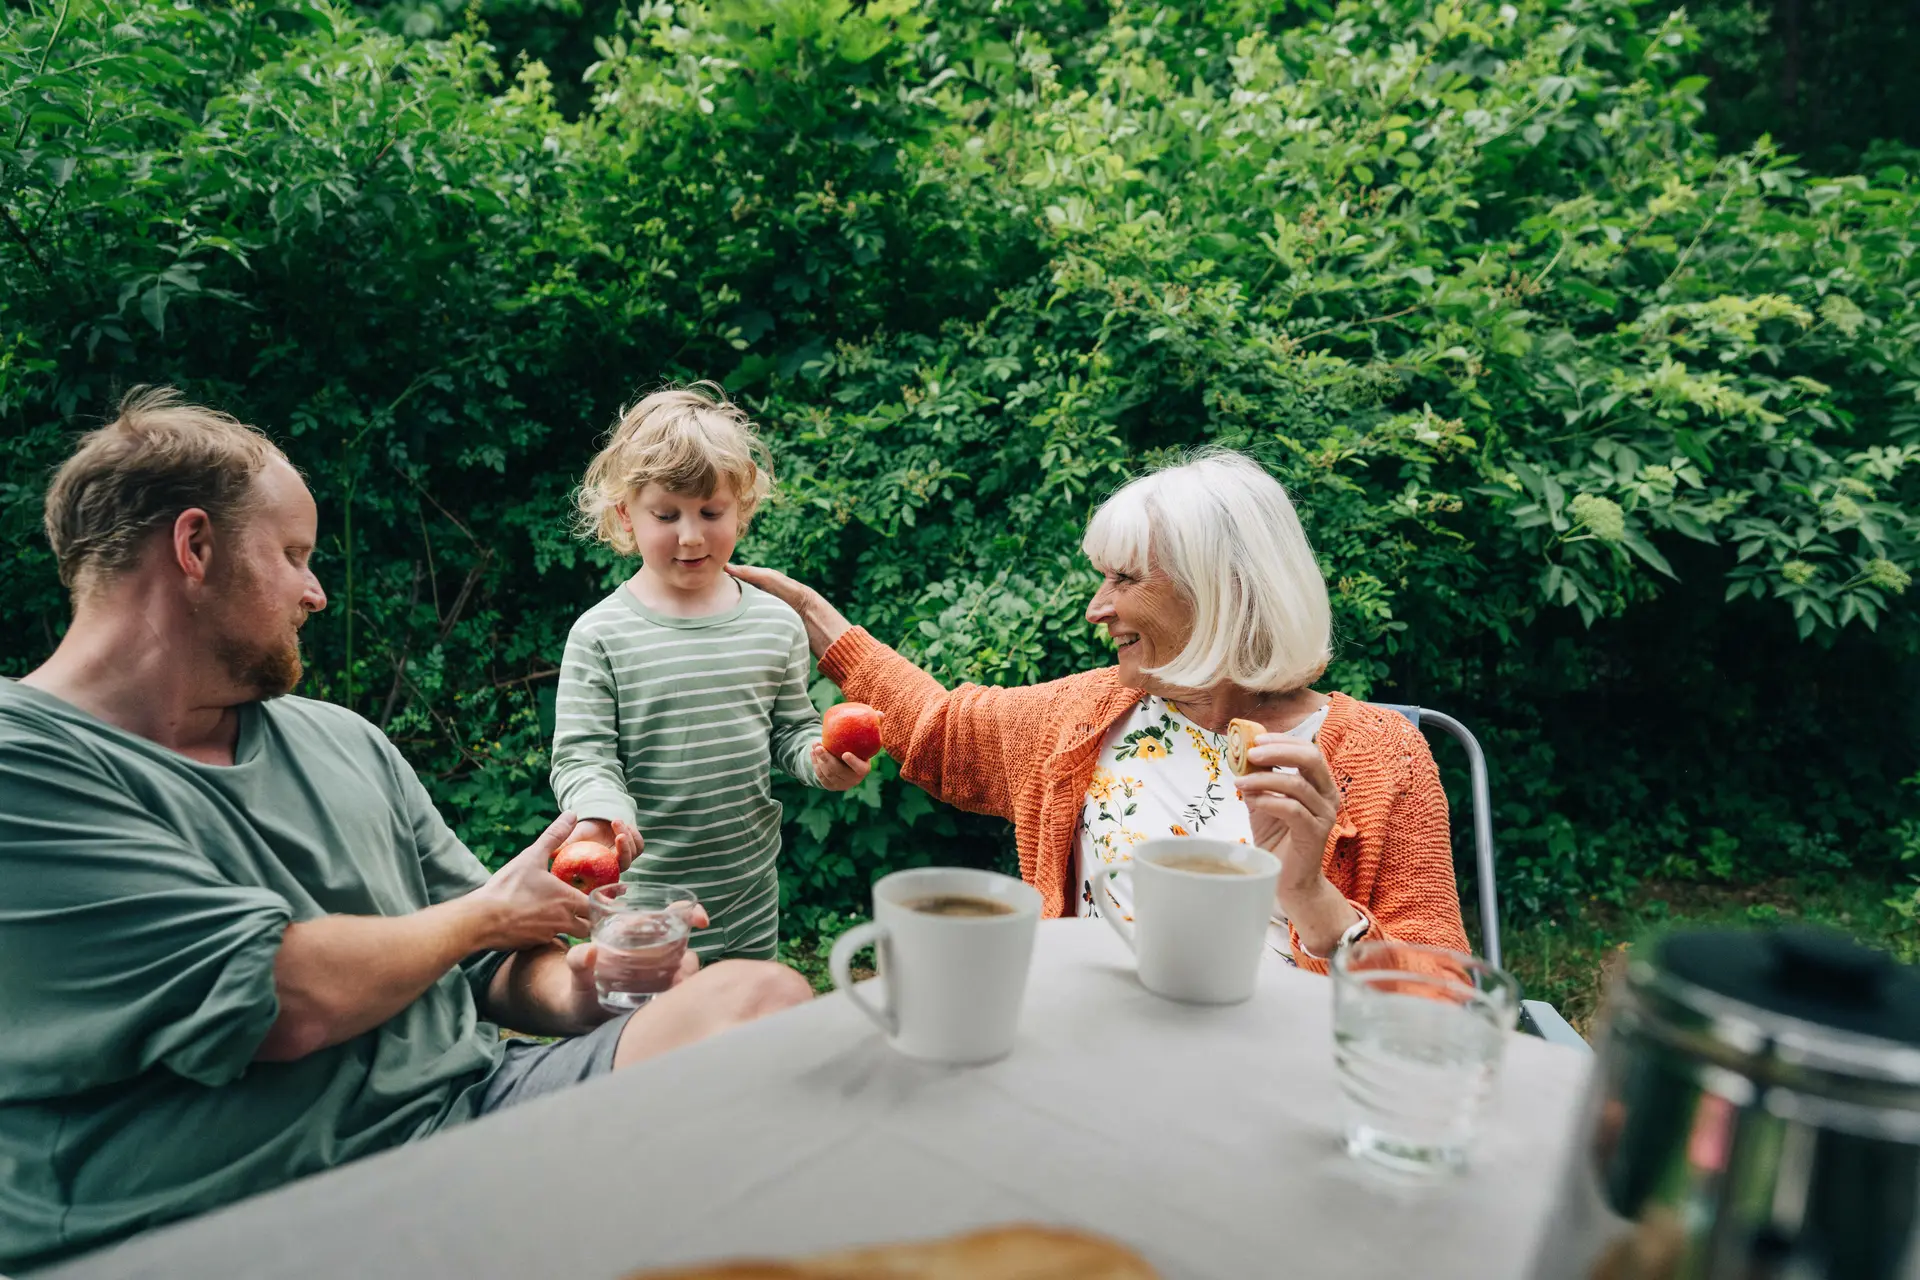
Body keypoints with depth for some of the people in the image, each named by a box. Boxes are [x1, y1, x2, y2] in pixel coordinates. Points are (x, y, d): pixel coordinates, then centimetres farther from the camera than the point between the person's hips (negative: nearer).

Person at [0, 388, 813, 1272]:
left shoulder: (344, 741, 15)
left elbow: (494, 963, 17)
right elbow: (288, 1003, -19)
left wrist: (573, 992, -6)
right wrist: (489, 911, -1)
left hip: (469, 1102, 7)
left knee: (763, 1000, -17)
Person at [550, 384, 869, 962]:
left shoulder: (776, 623, 0)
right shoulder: (601, 635, -10)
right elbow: (582, 755, -10)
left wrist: (822, 759, -11)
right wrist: (603, 812, -29)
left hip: (751, 887, 4)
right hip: (643, 892, -3)